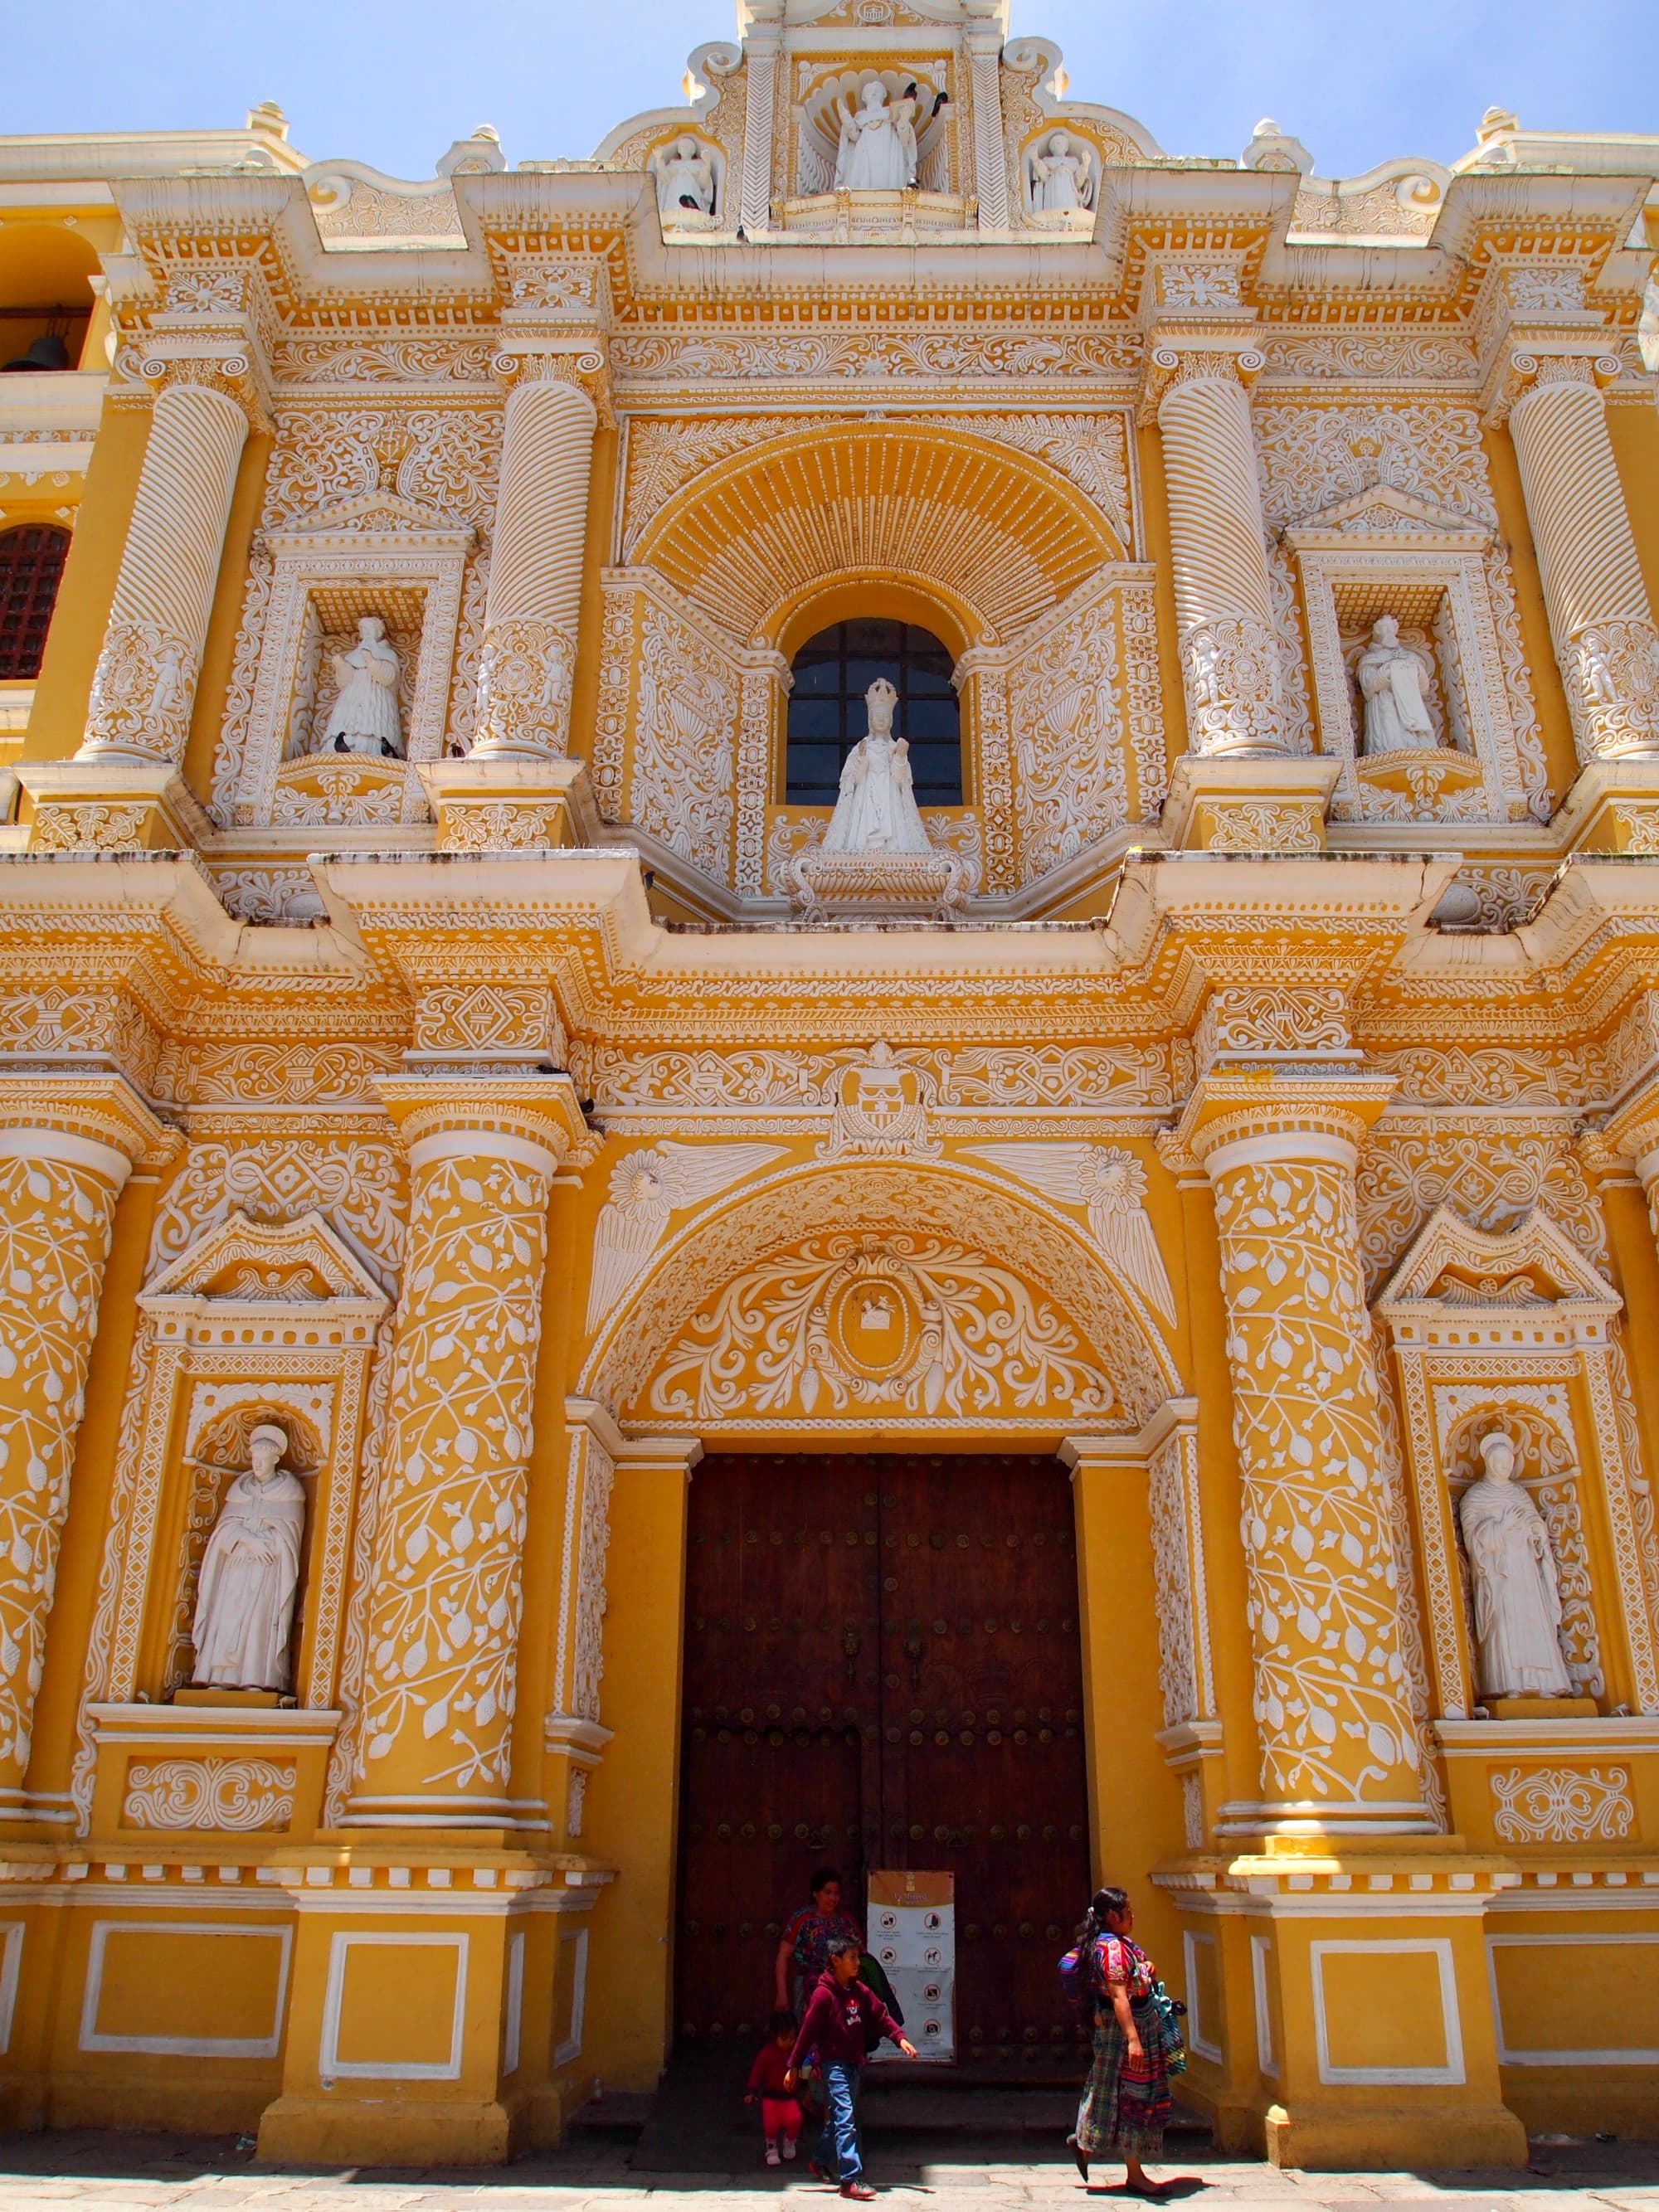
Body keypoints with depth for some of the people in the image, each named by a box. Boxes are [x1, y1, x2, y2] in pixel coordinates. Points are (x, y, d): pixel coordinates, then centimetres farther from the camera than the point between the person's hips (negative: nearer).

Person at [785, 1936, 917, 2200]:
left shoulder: (860, 1991, 6)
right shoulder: (823, 1994, -15)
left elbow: (881, 2016, 8)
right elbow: (807, 2030, -12)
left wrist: (900, 2038, -7)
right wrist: (793, 2066, -9)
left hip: (855, 2063, 7)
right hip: (834, 2063, -7)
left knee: (838, 2117, 18)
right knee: (845, 2119, -12)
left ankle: (821, 2161, 37)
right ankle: (851, 2180, -12)